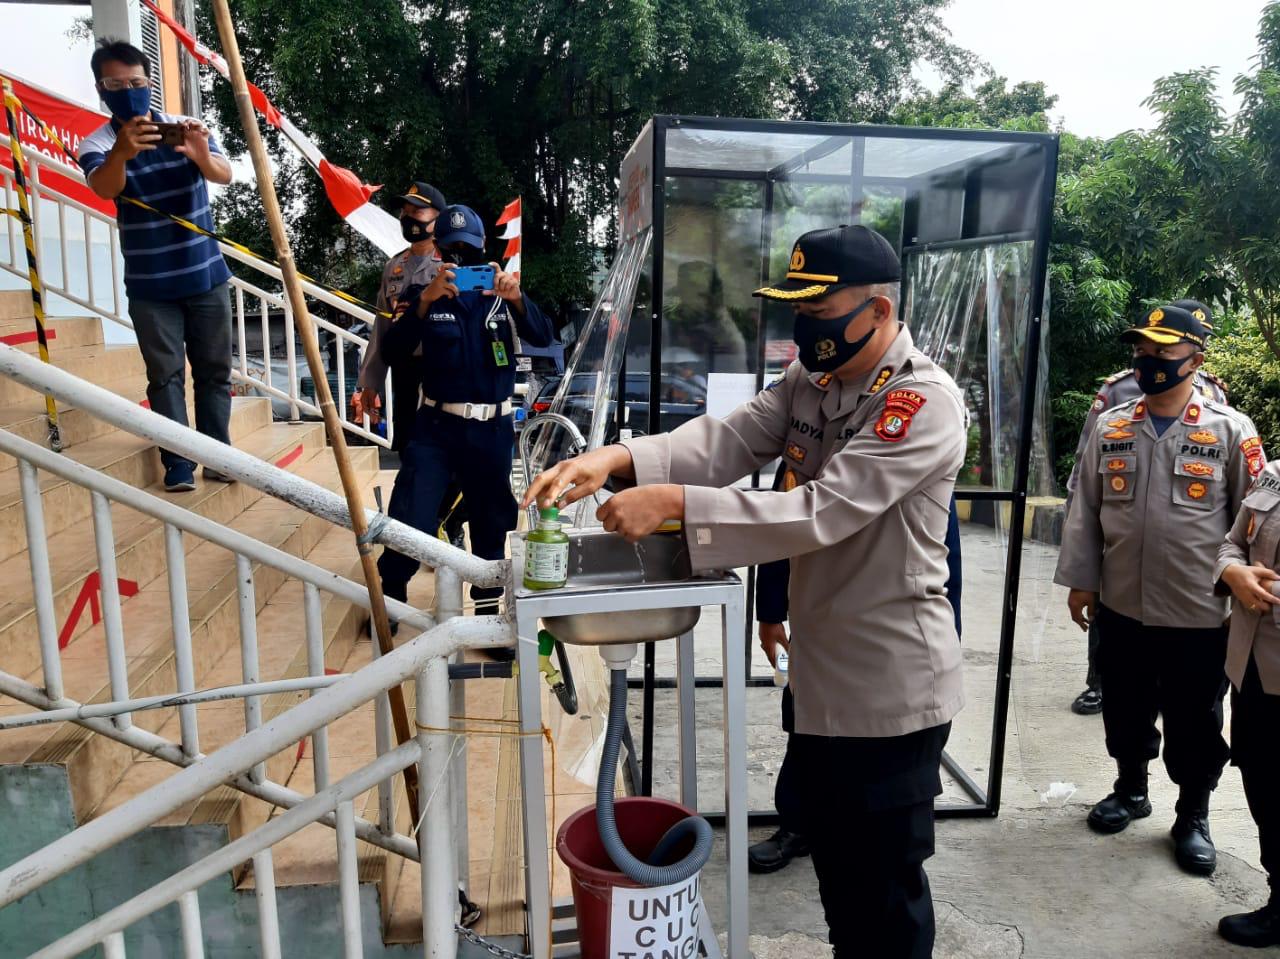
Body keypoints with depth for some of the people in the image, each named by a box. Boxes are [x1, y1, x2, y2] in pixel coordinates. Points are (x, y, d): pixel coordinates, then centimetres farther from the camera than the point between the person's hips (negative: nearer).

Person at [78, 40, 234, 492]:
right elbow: (105, 188, -26)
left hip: (206, 275, 1)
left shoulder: (187, 128, -2)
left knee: (214, 370, 7)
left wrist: (202, 155, -43)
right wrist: (120, 153, -48)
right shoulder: (96, 144, -5)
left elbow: (224, 175, -19)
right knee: (166, 377, 2)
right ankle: (178, 466, 5)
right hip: (150, 285, -1)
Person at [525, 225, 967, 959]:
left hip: (892, 690, -8)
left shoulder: (925, 403, -21)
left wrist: (675, 503, -33)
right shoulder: (810, 384, 5)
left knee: (887, 885, 12)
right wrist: (617, 458, -24)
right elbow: (725, 441, -8)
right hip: (823, 677, 8)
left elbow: (818, 512, -30)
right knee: (835, 867, 25)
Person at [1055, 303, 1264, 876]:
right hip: (1120, 608, 3)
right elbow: (1085, 510, 5)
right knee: (1125, 712, 18)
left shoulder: (1231, 431, -6)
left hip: (1199, 615, -3)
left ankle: (1192, 816, 33)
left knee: (1194, 726, 12)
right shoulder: (1110, 428, 3)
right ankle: (1130, 789, 41)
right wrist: (1079, 580, 3)